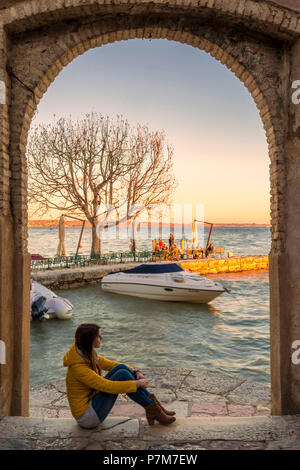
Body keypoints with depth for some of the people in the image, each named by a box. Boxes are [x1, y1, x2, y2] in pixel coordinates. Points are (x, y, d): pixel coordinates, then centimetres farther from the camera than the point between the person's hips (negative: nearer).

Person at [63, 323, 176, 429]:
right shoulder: (78, 368, -27)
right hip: (87, 417, -9)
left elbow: (110, 364, 9)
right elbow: (109, 386, -28)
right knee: (122, 375, -21)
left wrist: (136, 372, -5)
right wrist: (137, 383, -19)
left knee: (121, 368, -8)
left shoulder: (88, 354, 1)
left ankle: (152, 402, -6)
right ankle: (153, 411, -8)